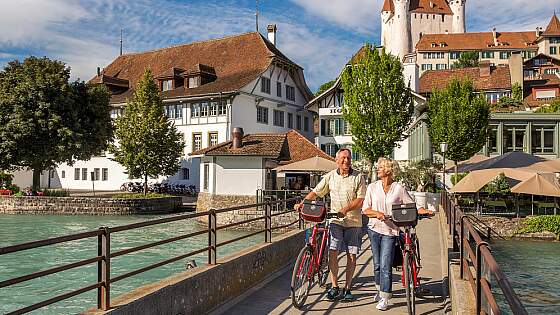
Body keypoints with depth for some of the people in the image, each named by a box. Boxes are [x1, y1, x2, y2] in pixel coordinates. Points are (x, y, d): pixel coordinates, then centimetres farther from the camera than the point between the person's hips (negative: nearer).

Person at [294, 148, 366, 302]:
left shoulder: (358, 177, -1)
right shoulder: (330, 176, 5)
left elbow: (361, 199, -7)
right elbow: (316, 192, 8)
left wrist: (345, 209, -20)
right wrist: (302, 203, -5)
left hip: (353, 221, -1)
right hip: (336, 220, 1)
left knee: (351, 255, 3)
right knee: (332, 252, -8)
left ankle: (347, 289, 15)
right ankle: (334, 287, 5)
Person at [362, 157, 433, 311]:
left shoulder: (399, 189, -2)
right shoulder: (372, 187, 5)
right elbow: (365, 210, 2)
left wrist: (425, 211, -16)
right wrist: (377, 213, -15)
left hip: (390, 231, -3)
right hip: (374, 228, 3)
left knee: (385, 266, -8)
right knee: (377, 264, 13)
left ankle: (384, 298, 0)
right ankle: (380, 288, 34)